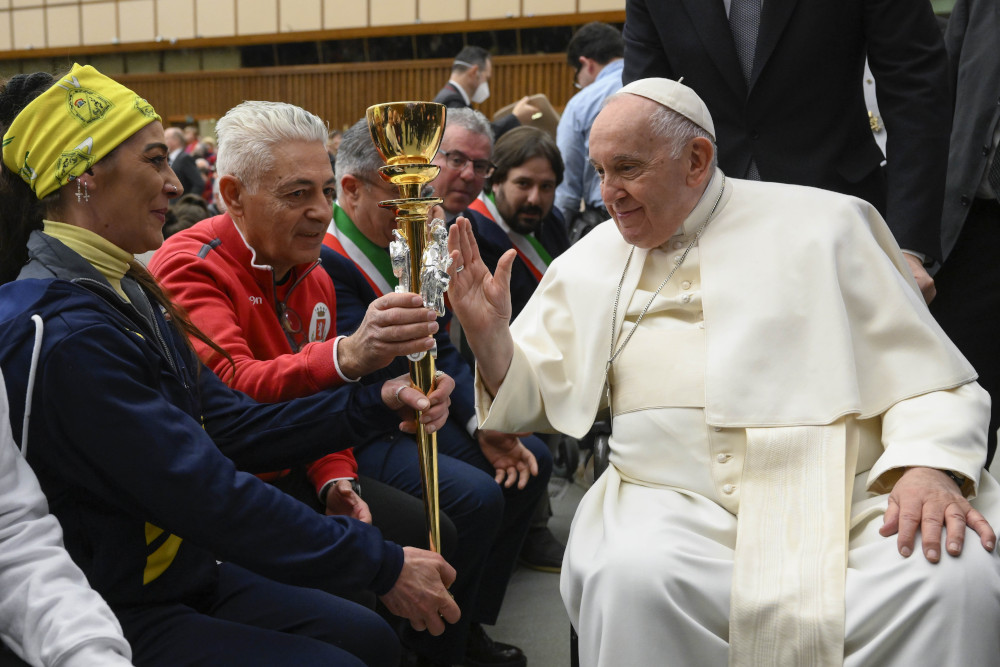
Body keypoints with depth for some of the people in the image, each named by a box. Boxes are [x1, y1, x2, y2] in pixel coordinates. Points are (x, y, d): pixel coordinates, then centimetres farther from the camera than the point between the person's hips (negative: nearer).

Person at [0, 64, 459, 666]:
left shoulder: (121, 294, 6)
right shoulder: (62, 333, -26)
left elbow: (237, 428, 3)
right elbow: (207, 497, -27)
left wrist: (375, 403, -8)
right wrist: (382, 565, -21)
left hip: (185, 575, 9)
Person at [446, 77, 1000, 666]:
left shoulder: (822, 225, 6)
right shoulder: (589, 261, 14)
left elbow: (929, 377, 5)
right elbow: (536, 399, 13)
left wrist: (930, 467, -14)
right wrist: (490, 337, -7)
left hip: (847, 499, -1)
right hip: (673, 502, 2)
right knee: (633, 577, -32)